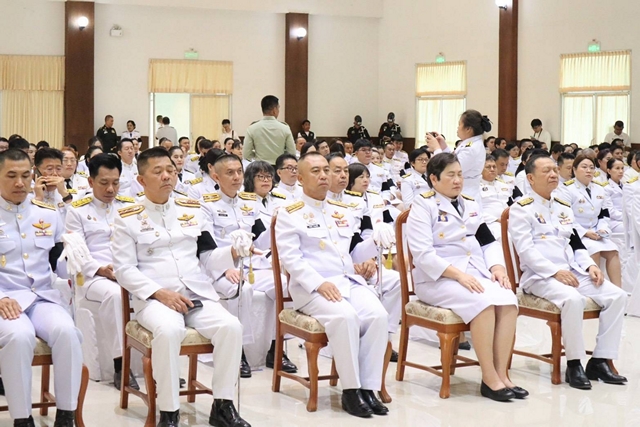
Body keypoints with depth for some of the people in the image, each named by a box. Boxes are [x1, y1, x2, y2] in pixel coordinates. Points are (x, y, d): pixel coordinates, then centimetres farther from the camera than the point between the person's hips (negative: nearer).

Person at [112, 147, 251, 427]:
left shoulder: (193, 210, 15)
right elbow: (124, 269, -2)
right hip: (154, 298, -4)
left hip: (198, 294, 4)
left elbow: (208, 259, 15)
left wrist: (233, 253, -7)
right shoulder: (128, 217, 4)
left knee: (230, 326, -25)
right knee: (169, 330, -37)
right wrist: (159, 293, -15)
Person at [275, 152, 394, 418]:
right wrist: (319, 284, -22)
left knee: (378, 315, -23)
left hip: (350, 281, 6)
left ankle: (368, 387, -18)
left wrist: (376, 243, 4)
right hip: (311, 288, -5)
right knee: (345, 316, -34)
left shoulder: (343, 211, 20)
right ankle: (350, 390, -23)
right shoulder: (290, 214, 1)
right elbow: (290, 258, -9)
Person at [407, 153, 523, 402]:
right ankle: (489, 379, -25)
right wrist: (458, 274, -25)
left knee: (508, 301, -23)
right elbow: (423, 254, -15)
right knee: (483, 302, -32)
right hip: (438, 278, -6)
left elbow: (488, 241, 16)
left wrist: (497, 267, -5)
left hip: (476, 272, 6)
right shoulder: (423, 206, -4)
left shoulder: (469, 204, 18)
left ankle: (501, 374, -20)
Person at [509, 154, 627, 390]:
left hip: (572, 272, 7)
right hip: (539, 276, -7)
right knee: (573, 299, -37)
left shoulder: (564, 207, 21)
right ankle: (574, 364, -23)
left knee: (617, 296, -14)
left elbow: (576, 244, 20)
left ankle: (600, 360, -10)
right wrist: (555, 272, -21)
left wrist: (589, 265, 0)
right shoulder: (521, 209, -1)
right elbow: (525, 250, -12)